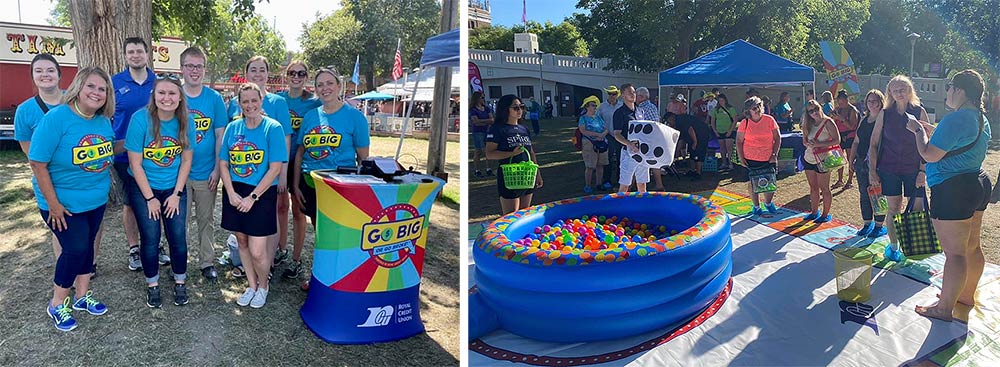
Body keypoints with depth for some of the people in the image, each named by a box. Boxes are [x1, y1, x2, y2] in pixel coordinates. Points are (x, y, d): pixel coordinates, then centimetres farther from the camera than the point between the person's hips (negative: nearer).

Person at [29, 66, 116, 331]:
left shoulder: (104, 120, -3)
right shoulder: (56, 118, -21)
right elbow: (38, 163, -20)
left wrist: (105, 180, 8)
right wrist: (53, 204, -20)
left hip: (96, 200, 6)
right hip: (64, 203, -6)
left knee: (87, 246, 16)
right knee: (75, 249, -4)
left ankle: (82, 296, 33)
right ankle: (57, 304, 17)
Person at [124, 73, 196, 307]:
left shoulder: (185, 121, -9)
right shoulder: (141, 119, -17)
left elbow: (187, 160, -1)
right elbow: (135, 163, -13)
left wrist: (176, 194, -5)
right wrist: (150, 198, -11)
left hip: (174, 188, 2)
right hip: (143, 188, -2)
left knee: (178, 237, 0)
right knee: (150, 238, 1)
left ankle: (180, 283, 20)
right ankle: (152, 285, 21)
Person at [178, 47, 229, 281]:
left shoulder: (215, 98, -2)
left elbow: (220, 135, 0)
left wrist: (216, 169, -5)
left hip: (206, 173, 1)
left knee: (206, 220, 13)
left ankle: (207, 262, 26)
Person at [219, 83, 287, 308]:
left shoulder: (273, 128, -8)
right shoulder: (233, 127, 6)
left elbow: (275, 168, -12)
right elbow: (223, 163, 7)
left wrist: (252, 197, -14)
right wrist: (231, 193, -7)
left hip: (261, 194, -5)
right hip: (235, 192, 5)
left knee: (257, 251, -6)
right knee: (242, 241, 14)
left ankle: (263, 285, 22)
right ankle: (251, 285, 32)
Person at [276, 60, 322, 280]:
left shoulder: (314, 103, -4)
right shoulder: (277, 99, 3)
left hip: (301, 161, -3)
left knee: (298, 210, 4)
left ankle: (296, 258, 14)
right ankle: (281, 248, 34)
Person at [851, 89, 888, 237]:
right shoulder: (863, 121, 14)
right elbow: (856, 142, 19)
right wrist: (851, 159, 15)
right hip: (861, 164, 7)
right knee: (864, 195, 12)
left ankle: (879, 225, 11)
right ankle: (867, 223, 24)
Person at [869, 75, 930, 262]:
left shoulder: (919, 112, 0)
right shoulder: (885, 114, 3)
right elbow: (873, 144, 6)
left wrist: (923, 170, -9)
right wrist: (872, 171, 0)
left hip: (914, 170, -1)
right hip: (889, 169, 1)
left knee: (917, 210, 0)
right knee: (893, 209, 6)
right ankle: (893, 246, 18)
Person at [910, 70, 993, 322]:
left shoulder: (955, 119, -21)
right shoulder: (982, 119, 12)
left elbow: (930, 155, -20)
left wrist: (918, 131, -4)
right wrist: (928, 130, 20)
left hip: (952, 191, -10)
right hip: (978, 185, 10)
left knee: (954, 252, -4)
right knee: (972, 247, 19)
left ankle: (944, 308, 4)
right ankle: (967, 295, 34)